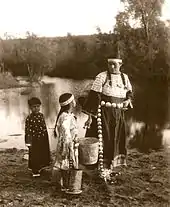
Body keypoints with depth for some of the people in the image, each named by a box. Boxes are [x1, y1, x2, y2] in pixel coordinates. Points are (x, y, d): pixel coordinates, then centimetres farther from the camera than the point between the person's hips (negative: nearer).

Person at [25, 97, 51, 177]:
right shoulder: (29, 118, -14)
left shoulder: (41, 115, 2)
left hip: (43, 138, 6)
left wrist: (46, 137, 12)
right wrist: (28, 142, -14)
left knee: (43, 154, 15)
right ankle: (35, 171, 19)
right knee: (34, 155, 5)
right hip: (34, 139, -5)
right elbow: (27, 131, -13)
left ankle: (40, 167, 35)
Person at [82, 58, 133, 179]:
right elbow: (94, 96, -13)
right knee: (103, 139, -3)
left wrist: (128, 100, -2)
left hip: (118, 114, 5)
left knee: (116, 139, 12)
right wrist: (90, 116, -19)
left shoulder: (125, 77, 8)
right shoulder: (102, 77, -9)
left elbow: (129, 92, 22)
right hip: (103, 113, -5)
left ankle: (111, 165, 30)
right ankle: (101, 168, 10)